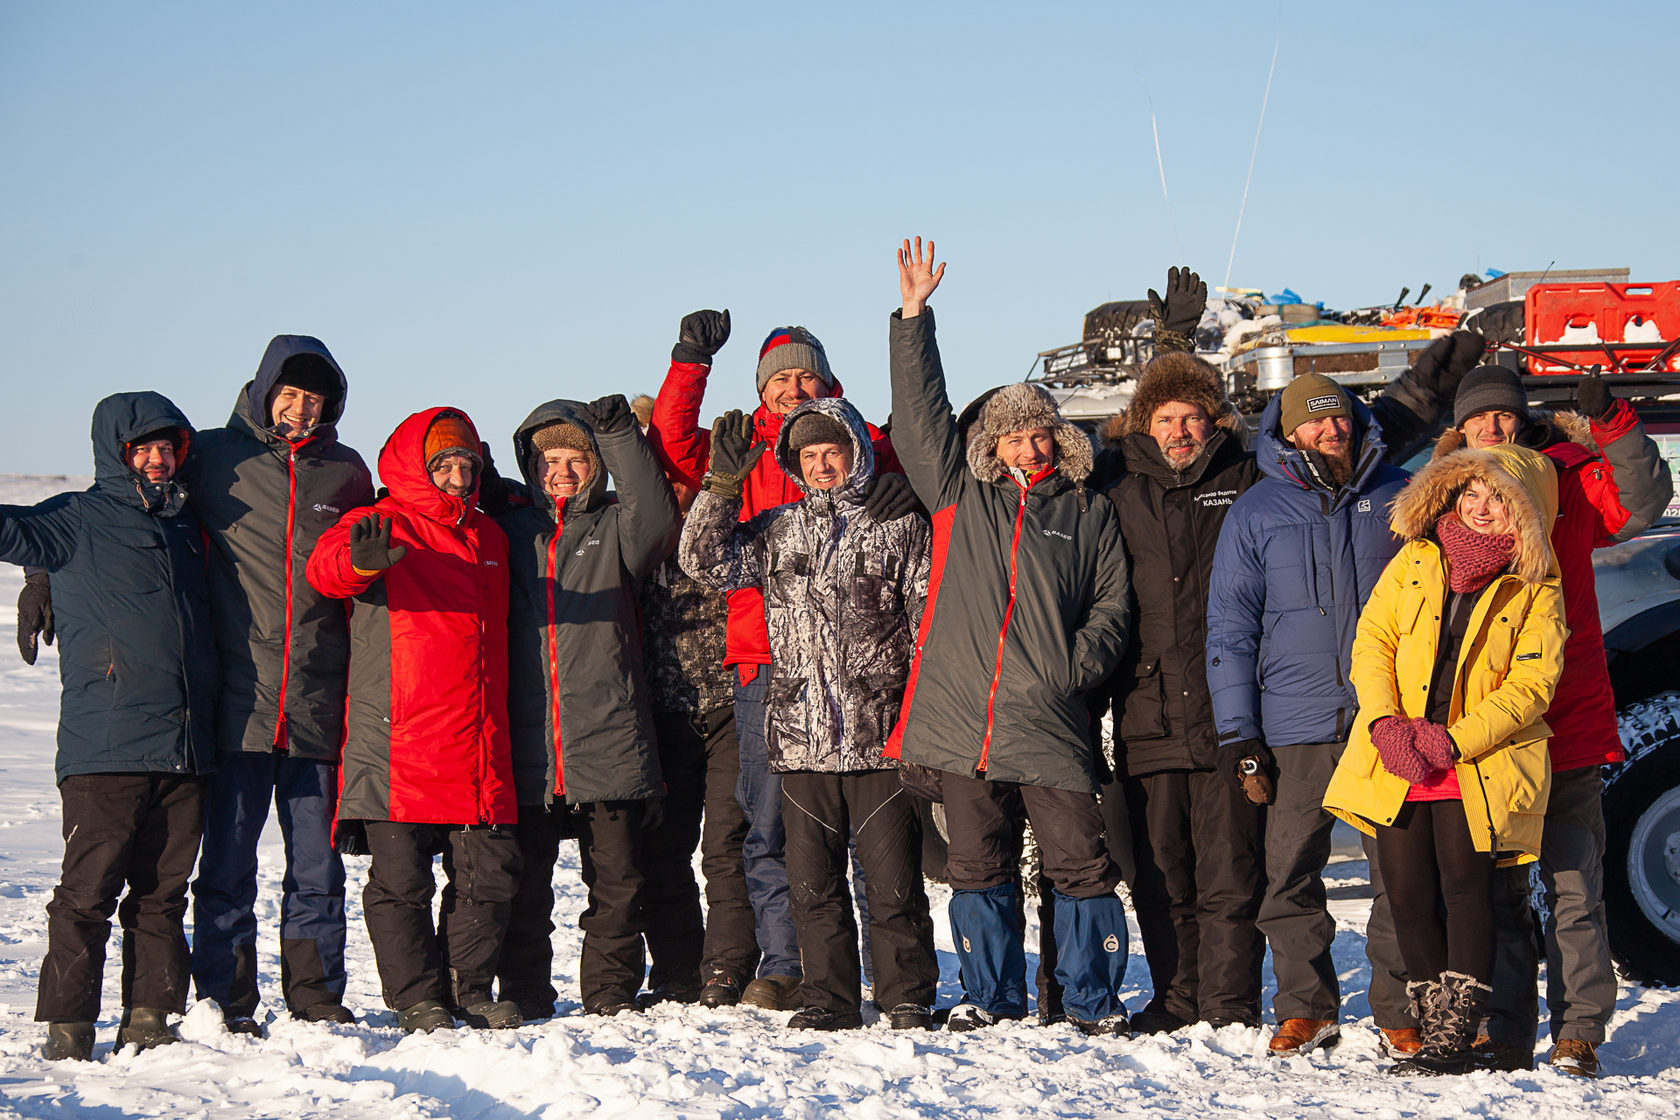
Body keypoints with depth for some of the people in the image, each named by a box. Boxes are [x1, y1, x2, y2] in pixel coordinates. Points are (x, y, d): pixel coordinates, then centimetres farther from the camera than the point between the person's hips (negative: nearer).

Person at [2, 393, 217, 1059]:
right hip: (104, 747, -5)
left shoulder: (188, 524, 21)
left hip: (185, 748, 5)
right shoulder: (78, 521, 4)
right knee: (90, 887, -6)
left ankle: (151, 1019, 13)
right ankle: (68, 1027, 1)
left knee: (162, 892, 7)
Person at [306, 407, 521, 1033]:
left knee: (489, 874, 6)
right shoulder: (386, 526, -2)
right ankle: (417, 997, 12)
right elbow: (326, 569, -25)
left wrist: (496, 720, 26)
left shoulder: (488, 537, 18)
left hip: (479, 746, 5)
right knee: (401, 878, -1)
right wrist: (361, 556, -47)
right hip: (398, 741, -5)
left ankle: (469, 988, 20)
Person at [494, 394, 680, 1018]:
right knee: (525, 882, 5)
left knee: (618, 879, 3)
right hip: (527, 740, 1)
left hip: (608, 734, -1)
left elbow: (655, 516, -12)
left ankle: (611, 994, 12)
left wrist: (620, 433, -15)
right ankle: (524, 993, 15)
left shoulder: (614, 528, 9)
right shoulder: (511, 532, 15)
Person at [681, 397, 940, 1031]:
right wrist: (723, 483, -5)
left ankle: (907, 998, 10)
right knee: (813, 882, 6)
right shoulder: (775, 532, 14)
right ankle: (830, 998, 16)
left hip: (880, 738, -3)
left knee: (893, 879, -1)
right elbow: (706, 562, 3)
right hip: (800, 736, 3)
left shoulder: (900, 527, 5)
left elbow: (930, 622, 4)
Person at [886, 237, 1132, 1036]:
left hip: (1049, 723, -1)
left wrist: (1077, 664, -6)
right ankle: (991, 994, 22)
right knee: (975, 866, 9)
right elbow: (919, 413, 9)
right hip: (962, 717, 2)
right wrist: (914, 317, 5)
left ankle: (1093, 999, 9)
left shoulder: (1088, 514, 11)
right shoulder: (960, 498, 12)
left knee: (1080, 864, -3)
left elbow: (1112, 602, 11)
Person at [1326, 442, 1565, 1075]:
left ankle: (1454, 1039, -9)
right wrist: (1385, 721, -9)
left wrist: (1452, 741, -15)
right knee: (1409, 897, 0)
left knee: (1465, 889, -13)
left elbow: (1530, 686, -4)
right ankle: (1435, 1025, 12)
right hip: (1396, 763, 3)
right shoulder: (1415, 561, 11)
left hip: (1478, 767, -3)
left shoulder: (1536, 592, 3)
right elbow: (1372, 640, 7)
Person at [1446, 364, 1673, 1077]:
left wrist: (1610, 426, -23)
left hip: (1568, 724, -2)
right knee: (1496, 892, 6)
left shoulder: (1564, 480, 5)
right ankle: (1503, 1034, 12)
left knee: (1573, 887, -2)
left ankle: (1578, 1033, 3)